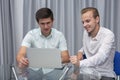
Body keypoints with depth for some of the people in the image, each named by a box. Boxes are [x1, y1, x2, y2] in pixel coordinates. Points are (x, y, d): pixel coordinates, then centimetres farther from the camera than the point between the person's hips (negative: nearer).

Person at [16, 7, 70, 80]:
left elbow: (66, 58, -5)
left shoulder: (59, 35, -1)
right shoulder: (31, 34, -3)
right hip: (35, 70, -1)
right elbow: (20, 54, -14)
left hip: (53, 70, 1)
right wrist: (21, 61, -40)